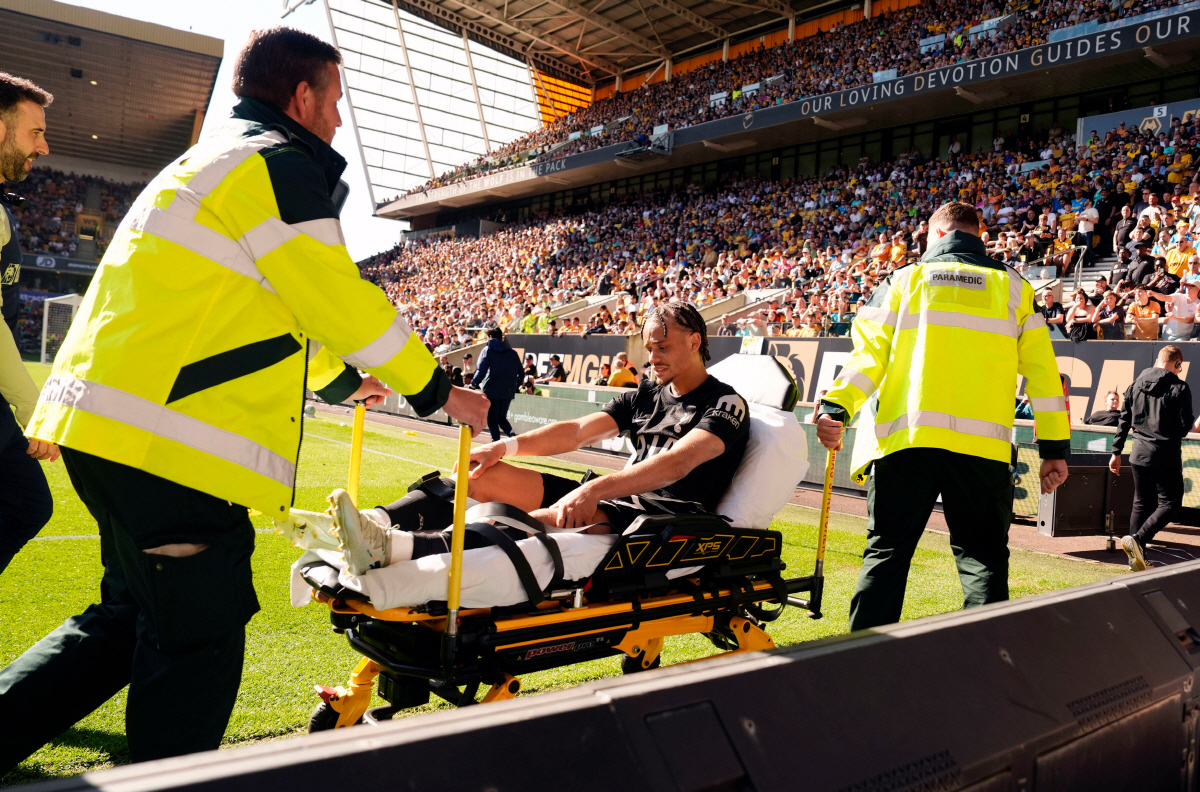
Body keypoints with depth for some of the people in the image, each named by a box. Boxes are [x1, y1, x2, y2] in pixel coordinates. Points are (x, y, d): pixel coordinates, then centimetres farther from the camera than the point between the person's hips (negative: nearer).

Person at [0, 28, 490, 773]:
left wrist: (340, 379, 37)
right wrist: (439, 391, 2)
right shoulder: (276, 163, -8)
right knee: (198, 637, 0)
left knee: (134, 615, 22)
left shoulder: (210, 162, 24)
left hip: (106, 424, 10)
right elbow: (341, 301, -10)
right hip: (164, 436, -10)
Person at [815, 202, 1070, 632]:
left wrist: (835, 407, -5)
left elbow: (870, 351, 0)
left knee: (885, 552, 6)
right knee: (982, 556, 8)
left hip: (904, 436, 0)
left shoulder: (905, 279, 12)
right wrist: (1055, 448, 12)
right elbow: (1041, 368, 11)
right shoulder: (1013, 286, 15)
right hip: (982, 446, 1)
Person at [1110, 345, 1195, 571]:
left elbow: (1124, 421, 9)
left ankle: (1137, 558, 12)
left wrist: (1116, 452, 13)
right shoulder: (1179, 388, -9)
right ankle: (1137, 539, -16)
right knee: (1169, 504, 4)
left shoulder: (1136, 385, 7)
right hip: (1166, 455, -5)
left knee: (1141, 504, 12)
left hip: (1139, 452, 5)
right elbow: (1185, 426, -10)